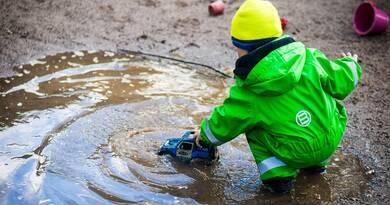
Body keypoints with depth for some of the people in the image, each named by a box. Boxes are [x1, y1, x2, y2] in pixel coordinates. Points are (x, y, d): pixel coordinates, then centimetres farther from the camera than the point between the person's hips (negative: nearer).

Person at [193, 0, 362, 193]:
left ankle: (277, 174, 2)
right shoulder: (309, 59, -9)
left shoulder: (247, 93, -12)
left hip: (295, 155, -3)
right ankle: (316, 163, 31)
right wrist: (351, 65, 25)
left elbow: (223, 125, 0)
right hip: (331, 142, 4)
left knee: (253, 127, 16)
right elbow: (340, 82, 1)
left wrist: (204, 132, 23)